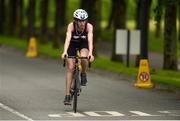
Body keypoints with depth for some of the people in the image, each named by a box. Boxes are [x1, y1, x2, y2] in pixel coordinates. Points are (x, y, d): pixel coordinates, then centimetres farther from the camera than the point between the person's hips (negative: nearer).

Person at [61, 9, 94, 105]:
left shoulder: (89, 27, -30)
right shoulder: (71, 26, -31)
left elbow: (90, 40, -40)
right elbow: (67, 39, -43)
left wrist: (90, 53, -56)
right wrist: (65, 52, -58)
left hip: (83, 43, 0)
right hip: (72, 44, 0)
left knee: (83, 57, -33)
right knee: (70, 68, -9)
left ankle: (83, 73, 0)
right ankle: (67, 95, -5)